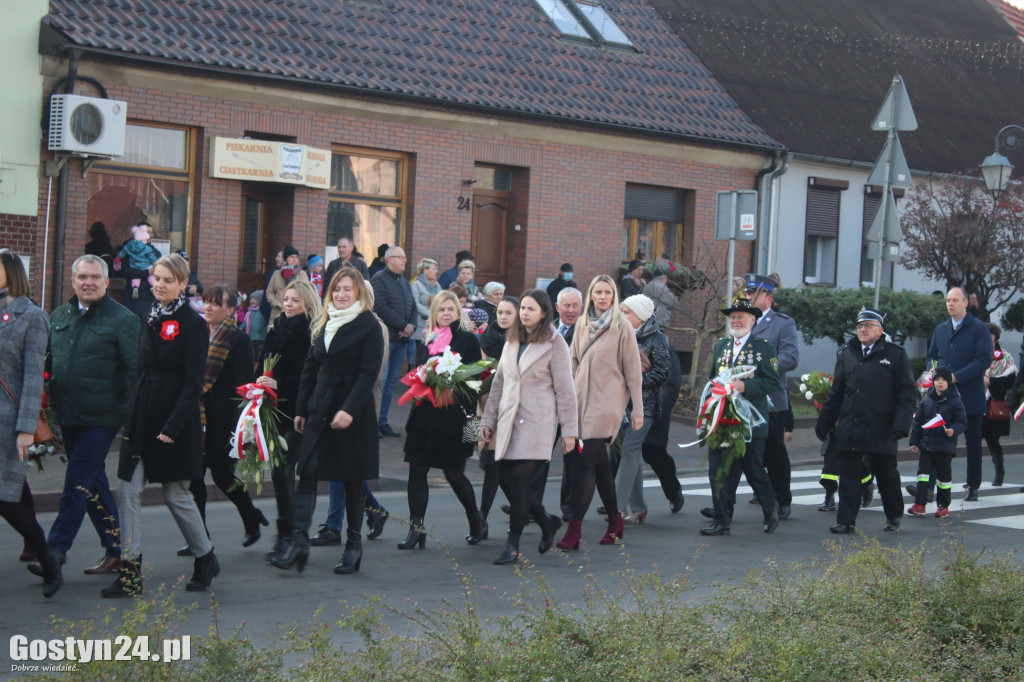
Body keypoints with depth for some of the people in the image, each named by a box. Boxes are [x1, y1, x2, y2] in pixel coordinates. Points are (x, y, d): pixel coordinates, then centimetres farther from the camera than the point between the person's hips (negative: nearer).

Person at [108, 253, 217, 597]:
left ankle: (206, 559, 24)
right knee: (128, 491, -1)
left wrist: (173, 426, -18)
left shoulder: (192, 324, -9)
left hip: (175, 418, -6)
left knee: (176, 494, 4)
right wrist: (131, 417, 9)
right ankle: (130, 572, 1)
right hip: (142, 415, 6)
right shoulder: (150, 319, 11)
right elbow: (143, 370, 16)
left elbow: (193, 382, -12)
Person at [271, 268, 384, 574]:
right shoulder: (324, 324, 13)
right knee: (307, 472, -7)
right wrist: (301, 409, 11)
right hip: (320, 411, 5)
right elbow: (310, 368, 16)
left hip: (353, 413, -5)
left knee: (352, 479, 4)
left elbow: (369, 373, -13)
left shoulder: (369, 326, -6)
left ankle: (354, 545, 15)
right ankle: (299, 540, -10)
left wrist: (350, 410, -22)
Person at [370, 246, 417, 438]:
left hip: (402, 338, 8)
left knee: (392, 381, 8)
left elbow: (413, 307, 19)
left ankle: (382, 422, 13)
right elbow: (381, 307, -16)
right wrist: (403, 326, -15)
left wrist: (411, 327, -2)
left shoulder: (405, 283, 20)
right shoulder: (379, 279, -6)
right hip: (385, 337, -8)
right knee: (380, 379, -9)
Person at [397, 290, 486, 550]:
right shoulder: (428, 340, 15)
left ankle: (476, 521, 23)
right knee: (417, 469, -2)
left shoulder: (467, 339, 0)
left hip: (453, 415, -5)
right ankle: (416, 528, 1)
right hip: (426, 414, 5)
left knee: (453, 472, 1)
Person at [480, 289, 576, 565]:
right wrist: (488, 419, 16)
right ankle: (547, 522, 24)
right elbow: (499, 383, 20)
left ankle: (512, 545, -3)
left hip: (537, 422, -6)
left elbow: (565, 390, -4)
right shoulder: (513, 341, 16)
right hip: (509, 419, 6)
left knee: (520, 479, -11)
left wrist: (568, 430, -6)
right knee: (508, 479, 2)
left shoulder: (554, 344, -3)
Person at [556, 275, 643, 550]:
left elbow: (633, 370, -3)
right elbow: (573, 360, 17)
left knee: (587, 462, -12)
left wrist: (638, 409, -5)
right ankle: (615, 521, 22)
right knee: (600, 463, 10)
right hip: (583, 398, 5)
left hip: (607, 401, -5)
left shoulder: (621, 327, -4)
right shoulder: (582, 323, 11)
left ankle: (574, 530, -14)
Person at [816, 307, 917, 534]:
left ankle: (894, 516, 26)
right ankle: (846, 521, 4)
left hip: (881, 430, -3)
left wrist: (901, 424, -13)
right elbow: (835, 393, 17)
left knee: (886, 475, 7)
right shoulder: (846, 355, 12)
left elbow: (907, 393, -2)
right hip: (849, 428, 3)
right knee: (848, 475, 1)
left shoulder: (895, 354, 1)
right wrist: (823, 423, 14)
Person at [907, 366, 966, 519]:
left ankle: (943, 506, 19)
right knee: (923, 472, -4)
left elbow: (962, 422, -1)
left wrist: (954, 430, -22)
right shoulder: (926, 400, 6)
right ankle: (919, 505, -5)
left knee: (944, 475, 6)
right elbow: (918, 421, 12)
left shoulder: (955, 401, -5)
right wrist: (914, 441, 9)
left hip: (945, 446, -3)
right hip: (926, 444, 3)